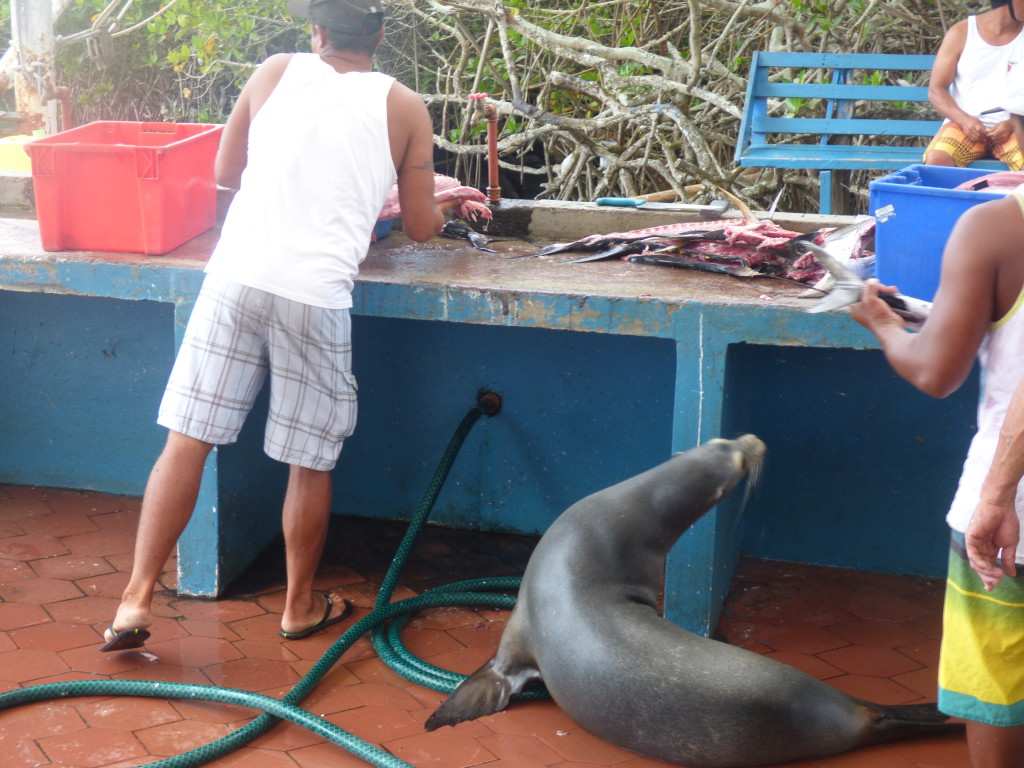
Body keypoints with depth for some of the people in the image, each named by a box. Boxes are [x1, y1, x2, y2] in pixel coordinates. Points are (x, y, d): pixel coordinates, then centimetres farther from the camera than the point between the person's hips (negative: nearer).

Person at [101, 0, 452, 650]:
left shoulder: (275, 73, 13)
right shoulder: (405, 109, 8)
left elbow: (226, 173, 22)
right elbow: (420, 227, 14)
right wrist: (443, 208, 37)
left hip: (236, 277, 2)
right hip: (316, 296, -2)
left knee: (188, 441, 5)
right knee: (311, 461, 12)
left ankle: (137, 598, 5)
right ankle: (301, 605, 27)